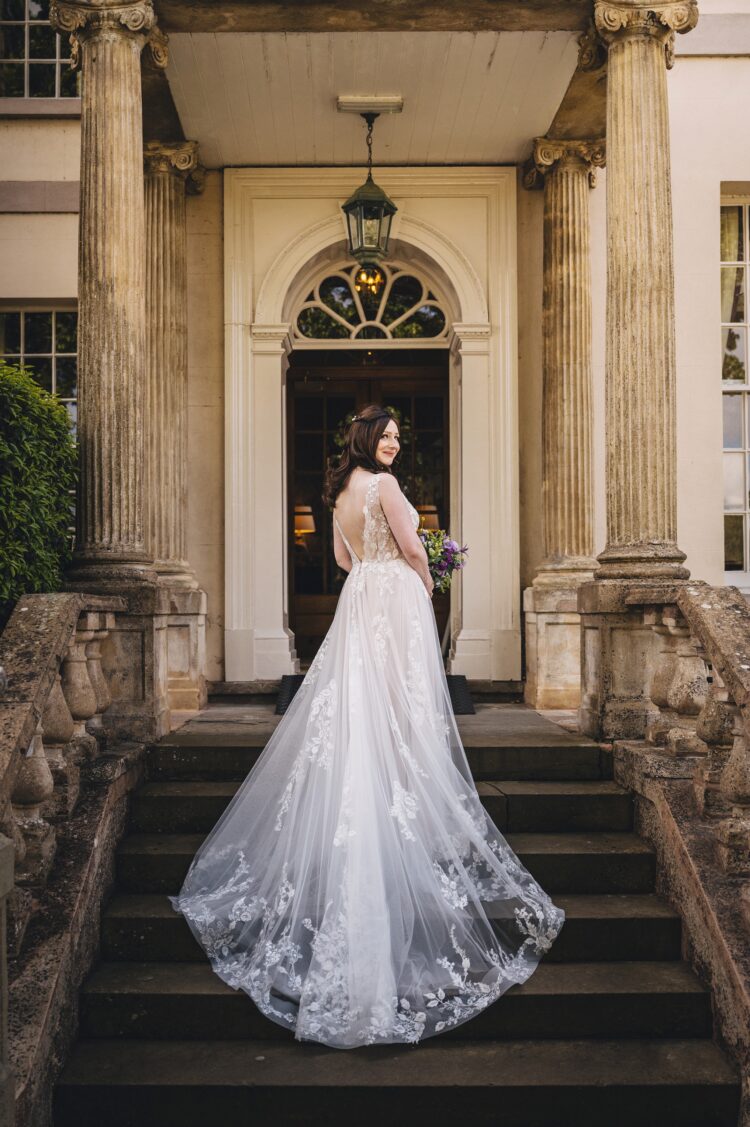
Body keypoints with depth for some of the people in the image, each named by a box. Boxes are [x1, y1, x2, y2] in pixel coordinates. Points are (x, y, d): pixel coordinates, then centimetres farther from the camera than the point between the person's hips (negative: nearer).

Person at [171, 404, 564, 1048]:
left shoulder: (341, 491, 15)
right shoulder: (383, 483, -10)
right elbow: (411, 546, -11)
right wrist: (426, 582, 6)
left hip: (358, 602, 8)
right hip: (396, 598, -8)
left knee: (353, 709, 10)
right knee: (399, 715, -5)